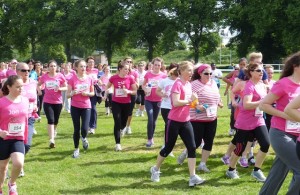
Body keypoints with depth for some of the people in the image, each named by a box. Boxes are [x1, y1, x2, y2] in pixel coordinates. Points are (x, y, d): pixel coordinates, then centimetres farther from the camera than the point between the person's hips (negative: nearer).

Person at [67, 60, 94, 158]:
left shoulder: (89, 79, 0)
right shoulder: (72, 79, -7)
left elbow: (93, 93, 10)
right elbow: (67, 95, -4)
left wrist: (87, 93, -11)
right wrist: (73, 93, -25)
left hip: (86, 107, 1)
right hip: (75, 107, -1)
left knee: (84, 129, -12)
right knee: (76, 129, 3)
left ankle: (84, 138, 24)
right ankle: (76, 149, 20)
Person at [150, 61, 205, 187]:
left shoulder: (188, 84, 9)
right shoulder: (178, 84, -16)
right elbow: (176, 102, -27)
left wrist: (194, 101, 2)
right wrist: (190, 101, -18)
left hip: (186, 121, 7)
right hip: (175, 121, -7)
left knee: (192, 148, -3)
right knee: (168, 148, 6)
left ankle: (193, 177, -3)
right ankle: (155, 169, 28)